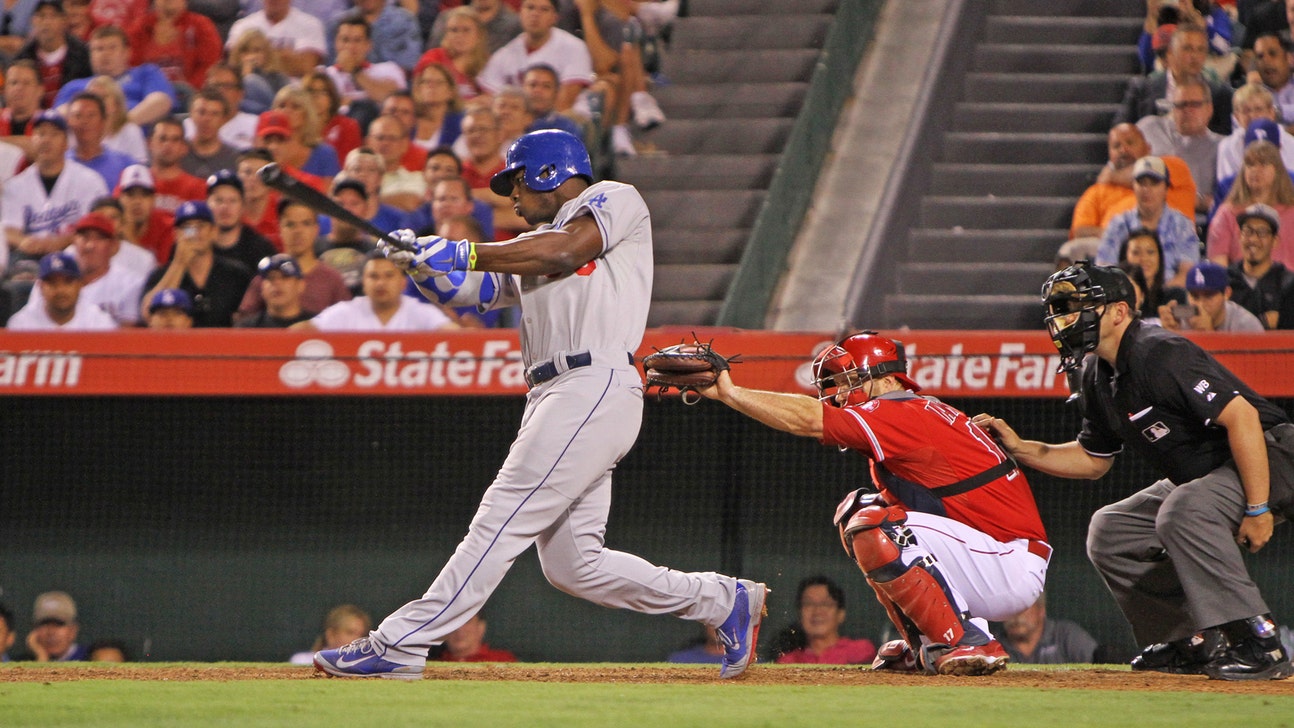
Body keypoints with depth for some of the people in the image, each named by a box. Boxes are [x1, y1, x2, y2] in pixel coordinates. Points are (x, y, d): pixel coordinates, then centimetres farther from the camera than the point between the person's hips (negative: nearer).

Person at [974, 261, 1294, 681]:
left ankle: (1258, 644, -31)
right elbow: (1092, 460, 18)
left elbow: (1242, 416, -29)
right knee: (1110, 532, 10)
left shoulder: (1160, 355, -24)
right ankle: (1194, 645, 12)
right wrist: (1018, 449, 4)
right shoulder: (1100, 377, 5)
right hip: (1198, 477, 11)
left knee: (1183, 511, -35)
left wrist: (1257, 508, -30)